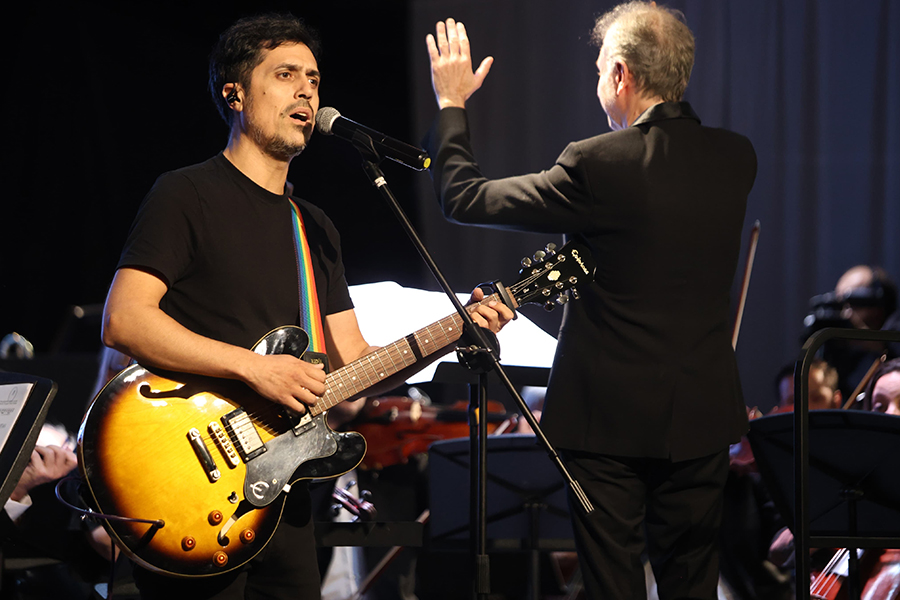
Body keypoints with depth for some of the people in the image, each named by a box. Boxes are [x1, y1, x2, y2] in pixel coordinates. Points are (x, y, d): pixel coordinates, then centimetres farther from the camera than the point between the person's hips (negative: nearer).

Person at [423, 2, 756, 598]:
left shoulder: (597, 167, -18)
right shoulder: (736, 158, -2)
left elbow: (463, 196, -9)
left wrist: (452, 105, 6)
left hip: (611, 417, -4)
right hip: (702, 414, 4)